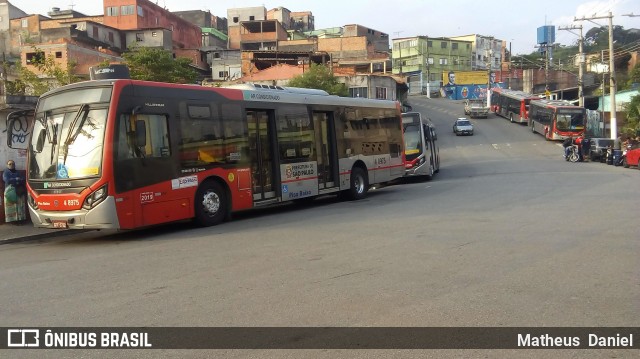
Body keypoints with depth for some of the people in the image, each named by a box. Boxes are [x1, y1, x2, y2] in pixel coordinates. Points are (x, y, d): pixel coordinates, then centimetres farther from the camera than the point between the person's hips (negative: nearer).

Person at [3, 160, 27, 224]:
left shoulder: (17, 172, 20)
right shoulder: (6, 173, 5)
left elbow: (23, 179, 9)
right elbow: (7, 180, -12)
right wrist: (16, 179, -7)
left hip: (19, 192, 5)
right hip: (10, 191, -5)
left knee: (19, 206, 0)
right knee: (12, 207, -9)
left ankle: (19, 219, 2)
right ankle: (12, 219, -8)